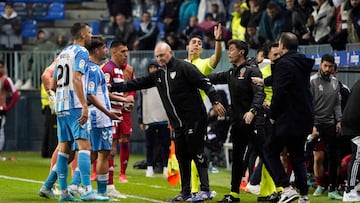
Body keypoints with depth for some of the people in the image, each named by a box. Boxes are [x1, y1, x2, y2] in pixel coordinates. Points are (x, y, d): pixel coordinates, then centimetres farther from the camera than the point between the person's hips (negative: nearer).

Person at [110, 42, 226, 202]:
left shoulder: (184, 67, -7)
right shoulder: (158, 75, 16)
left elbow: (204, 83, -12)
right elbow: (138, 84, 20)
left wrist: (215, 102, -20)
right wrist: (114, 87, 17)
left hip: (194, 120, -7)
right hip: (178, 124, 8)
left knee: (196, 152, -9)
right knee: (181, 155, 8)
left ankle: (205, 190, -8)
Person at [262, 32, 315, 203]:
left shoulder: (284, 64, -13)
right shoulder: (303, 64, 13)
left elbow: (280, 91, -20)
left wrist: (273, 115, -9)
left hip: (289, 118, -8)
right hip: (305, 118, 8)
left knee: (270, 151, 1)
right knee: (297, 156, 14)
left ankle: (287, 188, -11)